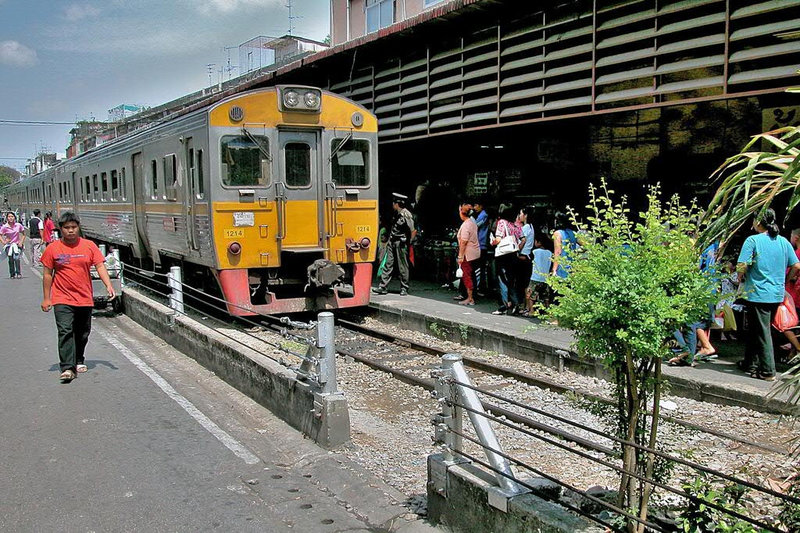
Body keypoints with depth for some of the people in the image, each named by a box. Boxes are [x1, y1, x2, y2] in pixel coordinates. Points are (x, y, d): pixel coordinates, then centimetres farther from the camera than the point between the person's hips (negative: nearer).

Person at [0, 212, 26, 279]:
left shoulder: (18, 225, -3)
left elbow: (23, 234, 8)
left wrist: (21, 242, -3)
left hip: (17, 245, -1)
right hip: (8, 245, 1)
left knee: (16, 258, -21)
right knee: (11, 260, -4)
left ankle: (18, 273, -16)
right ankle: (12, 274, 8)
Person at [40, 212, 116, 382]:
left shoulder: (89, 246, 2)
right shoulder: (53, 249, 0)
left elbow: (100, 267, -2)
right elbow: (47, 274, 6)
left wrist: (109, 286, -17)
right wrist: (46, 298, 5)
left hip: (85, 299, 2)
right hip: (62, 299, -2)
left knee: (83, 333, 12)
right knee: (65, 331, -14)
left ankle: (79, 361, 33)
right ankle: (67, 368, -15)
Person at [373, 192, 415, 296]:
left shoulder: (406, 215, -15)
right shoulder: (396, 214, 10)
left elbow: (413, 231, -14)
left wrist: (408, 243, -7)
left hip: (401, 244, -8)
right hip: (392, 243, 8)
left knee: (402, 267, 1)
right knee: (388, 264, 6)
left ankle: (404, 288, 11)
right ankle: (382, 287, 7)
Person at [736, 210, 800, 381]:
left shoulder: (753, 240, -12)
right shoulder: (784, 242, 5)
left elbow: (742, 266, -19)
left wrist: (741, 277, 2)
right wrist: (784, 280, 20)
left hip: (758, 294, -6)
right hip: (777, 294, 6)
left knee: (762, 332, -1)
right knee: (755, 329, 17)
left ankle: (768, 371, 1)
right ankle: (750, 363, 27)